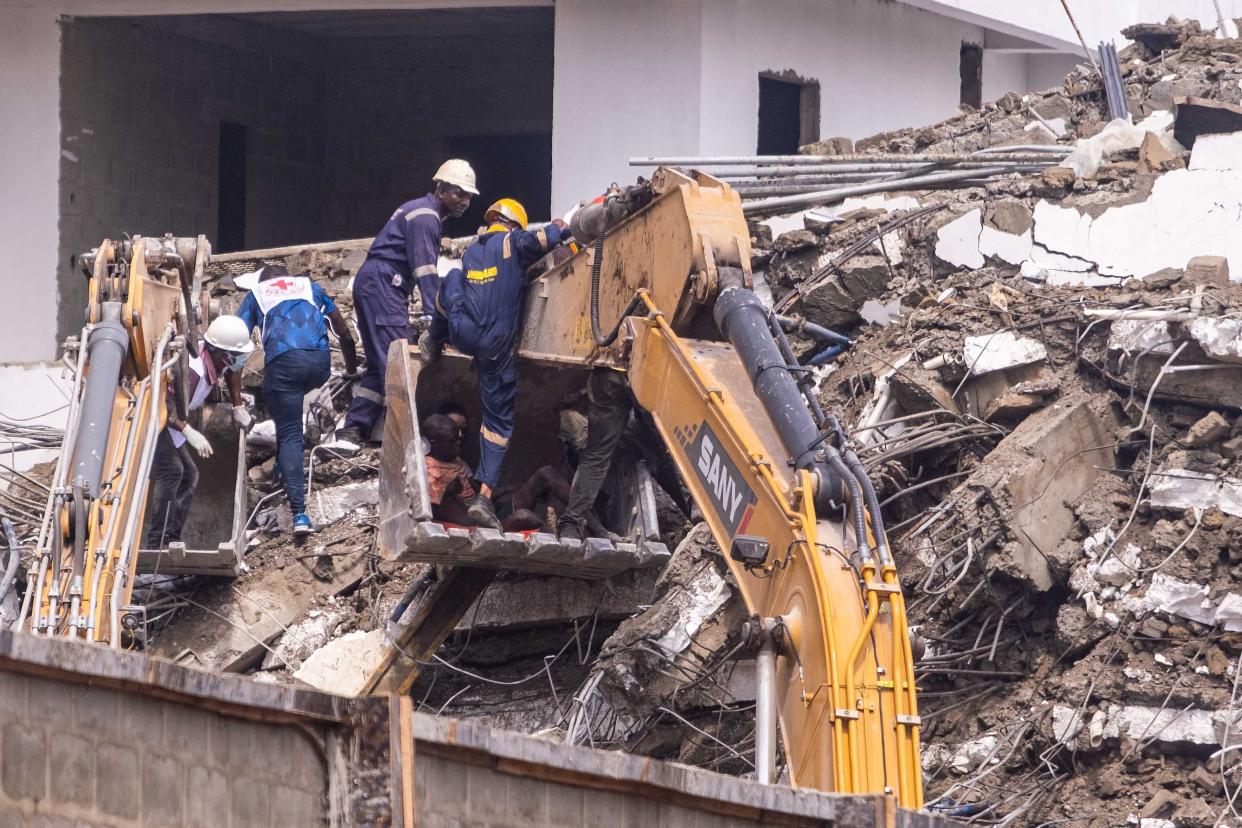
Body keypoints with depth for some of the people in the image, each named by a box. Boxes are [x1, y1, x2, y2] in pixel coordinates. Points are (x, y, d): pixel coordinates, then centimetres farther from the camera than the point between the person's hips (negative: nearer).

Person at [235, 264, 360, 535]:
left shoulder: (256, 295, 27)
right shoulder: (310, 286, 33)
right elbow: (344, 335, 36)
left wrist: (237, 404, 13)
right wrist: (352, 371, 53)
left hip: (283, 361, -2)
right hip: (320, 361, 2)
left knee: (289, 435, 1)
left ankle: (299, 513, -13)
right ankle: (285, 465, 30)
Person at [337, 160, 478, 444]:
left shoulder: (425, 212, 22)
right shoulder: (425, 216, -11)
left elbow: (425, 269, 24)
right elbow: (425, 271, -20)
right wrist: (432, 315, -26)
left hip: (370, 285, 11)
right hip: (382, 285, -11)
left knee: (380, 363, 10)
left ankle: (354, 429, 9)